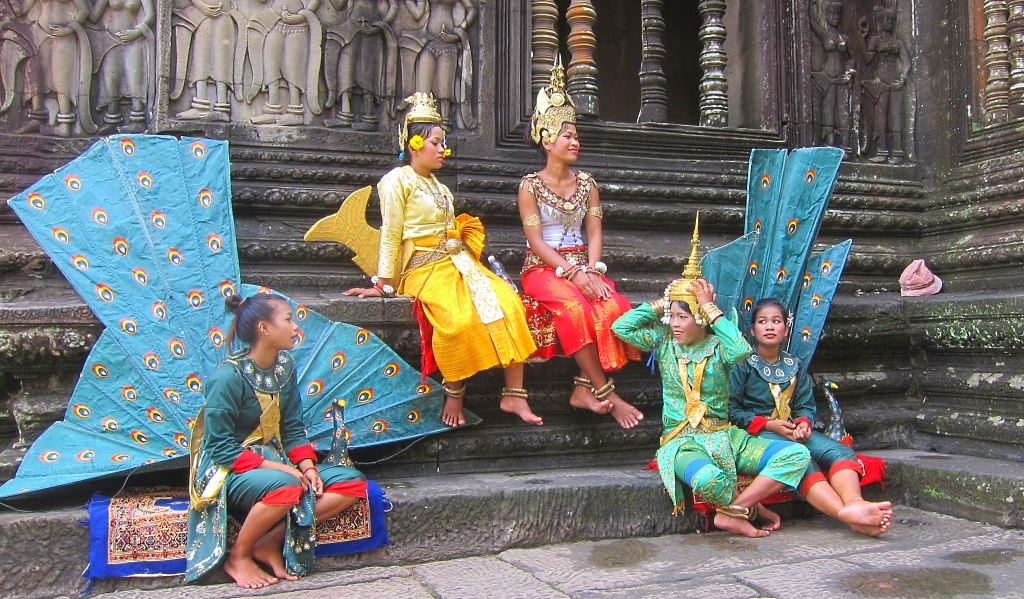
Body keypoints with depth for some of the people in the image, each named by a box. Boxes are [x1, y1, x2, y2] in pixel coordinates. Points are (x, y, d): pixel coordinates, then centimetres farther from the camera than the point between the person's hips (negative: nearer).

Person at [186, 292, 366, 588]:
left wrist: (307, 467, -13)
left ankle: (270, 543, -9)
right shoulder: (229, 376, -18)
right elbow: (220, 447, -19)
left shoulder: (285, 365, 2)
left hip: (274, 461, 7)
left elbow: (293, 429, 4)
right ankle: (238, 557, -12)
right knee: (287, 486, -38)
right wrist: (278, 467, -25)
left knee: (352, 482, -9)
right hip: (229, 471, -7)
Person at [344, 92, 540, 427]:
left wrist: (467, 260, 6)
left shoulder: (437, 185, 27)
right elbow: (390, 236, -3)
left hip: (457, 262, 7)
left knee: (508, 302, -20)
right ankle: (454, 395, -15)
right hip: (424, 268, -7)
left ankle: (513, 394, -20)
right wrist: (384, 285, -6)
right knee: (460, 317, -35)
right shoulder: (397, 180, 2)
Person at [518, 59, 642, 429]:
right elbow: (536, 242, -9)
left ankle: (584, 389, -22)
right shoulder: (530, 185, -1)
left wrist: (593, 270, -13)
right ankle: (605, 393, -26)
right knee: (575, 306, -34)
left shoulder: (586, 183, 13)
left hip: (582, 266, 4)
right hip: (543, 269, -4)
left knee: (612, 305, -28)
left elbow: (594, 234, 6)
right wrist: (574, 274, -20)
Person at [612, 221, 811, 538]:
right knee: (707, 479, -39)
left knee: (797, 454, -16)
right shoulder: (664, 342, 5)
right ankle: (749, 508, -6)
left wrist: (711, 307, -16)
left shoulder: (718, 345, 1)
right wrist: (661, 304, -2)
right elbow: (620, 326, -6)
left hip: (725, 436, 3)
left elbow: (742, 350, -24)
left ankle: (732, 511, -16)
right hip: (682, 441, -2)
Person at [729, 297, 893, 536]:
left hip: (794, 431, 6)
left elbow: (806, 405, 15)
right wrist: (769, 424, -13)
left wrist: (803, 423, -9)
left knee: (840, 451, -23)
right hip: (757, 433, -6)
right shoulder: (743, 364, 5)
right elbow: (731, 410, -3)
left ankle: (854, 501, -52)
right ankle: (846, 513, -55)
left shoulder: (794, 365, 21)